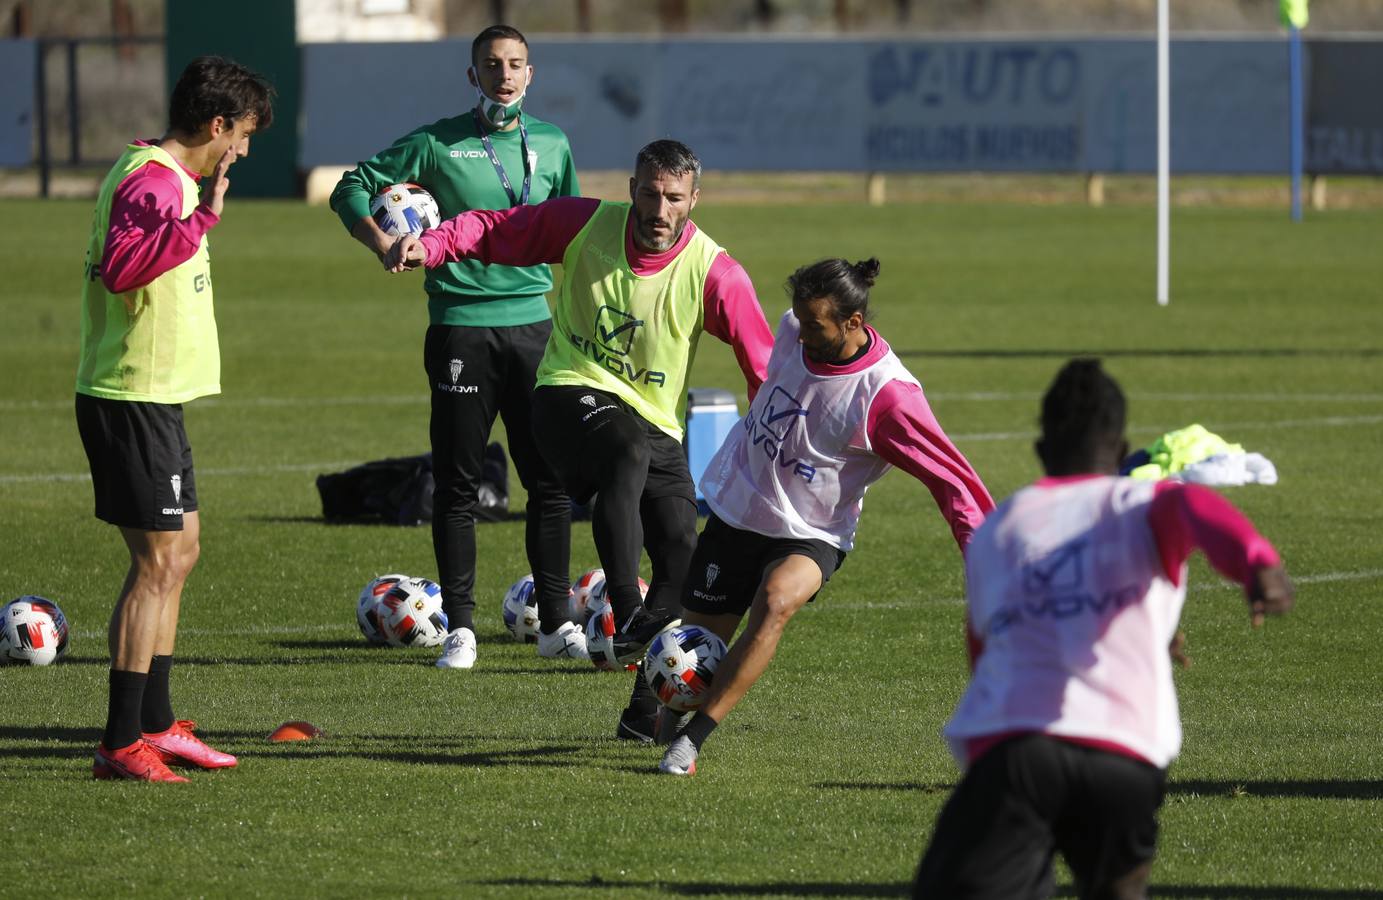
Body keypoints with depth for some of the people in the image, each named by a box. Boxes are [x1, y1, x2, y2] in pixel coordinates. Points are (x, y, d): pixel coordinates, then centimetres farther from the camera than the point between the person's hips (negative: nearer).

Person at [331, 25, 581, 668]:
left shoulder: (551, 144, 10)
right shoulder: (436, 145, -1)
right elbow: (352, 189, 5)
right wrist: (382, 243, -10)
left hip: (534, 321, 3)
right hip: (461, 326, -3)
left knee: (550, 478, 4)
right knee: (457, 483, 0)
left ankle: (556, 622, 12)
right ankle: (459, 627, 6)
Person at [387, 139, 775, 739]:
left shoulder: (713, 272, -8)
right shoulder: (585, 224, -6)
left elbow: (763, 366, -6)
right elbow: (493, 230, 5)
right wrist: (428, 246, -14)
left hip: (656, 429, 3)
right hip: (572, 396, -3)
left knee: (682, 554, -10)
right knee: (628, 453, -37)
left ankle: (645, 710, 6)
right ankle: (626, 618, -43)